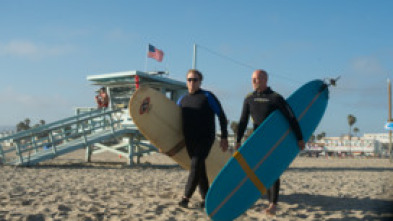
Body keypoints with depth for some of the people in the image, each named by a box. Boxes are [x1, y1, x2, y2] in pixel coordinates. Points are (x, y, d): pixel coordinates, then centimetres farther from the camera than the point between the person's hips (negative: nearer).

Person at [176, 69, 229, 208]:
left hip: (205, 138, -5)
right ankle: (205, 198, 15)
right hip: (190, 140, 5)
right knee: (199, 168, 8)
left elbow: (221, 116, -1)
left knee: (196, 165, -17)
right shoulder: (182, 100, 13)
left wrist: (224, 137, -7)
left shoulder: (208, 97, -1)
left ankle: (186, 197, -14)